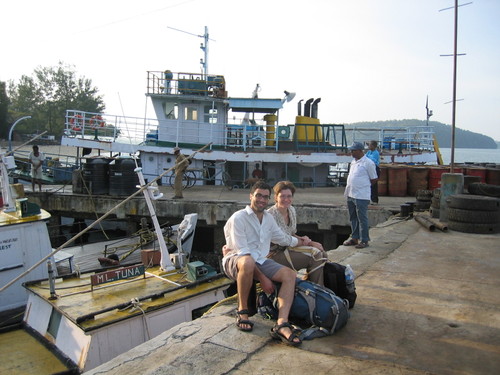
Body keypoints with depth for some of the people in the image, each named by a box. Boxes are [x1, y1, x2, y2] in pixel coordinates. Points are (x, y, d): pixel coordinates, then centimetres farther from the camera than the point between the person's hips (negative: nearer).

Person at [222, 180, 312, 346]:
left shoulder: (268, 218, 12)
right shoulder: (238, 218, -12)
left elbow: (282, 238, 31)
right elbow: (243, 252, -19)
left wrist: (302, 241, 40)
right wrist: (262, 277, -22)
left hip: (260, 261, 7)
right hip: (235, 260, -7)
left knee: (290, 274, -15)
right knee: (248, 262, -41)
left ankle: (281, 324, -30)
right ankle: (242, 311, -19)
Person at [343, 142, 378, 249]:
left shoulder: (368, 163, -11)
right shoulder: (353, 161, 13)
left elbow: (374, 180, -6)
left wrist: (363, 185, 0)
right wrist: (348, 190, 14)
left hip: (361, 196, -8)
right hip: (351, 195, 8)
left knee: (362, 219, -1)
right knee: (353, 218, 15)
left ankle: (364, 240, 8)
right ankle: (354, 238, 26)